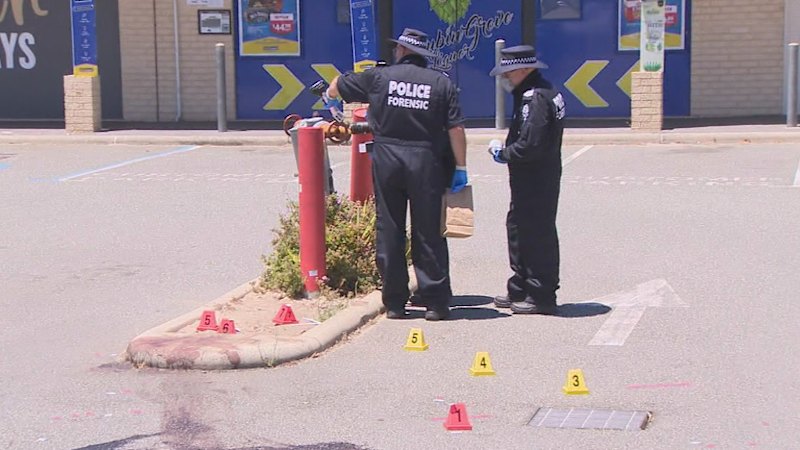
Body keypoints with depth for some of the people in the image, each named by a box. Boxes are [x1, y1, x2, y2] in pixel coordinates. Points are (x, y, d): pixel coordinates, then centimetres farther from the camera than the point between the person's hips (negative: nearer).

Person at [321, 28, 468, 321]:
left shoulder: (380, 77, 6)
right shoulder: (441, 83, 4)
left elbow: (337, 87, 19)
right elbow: (456, 129, -3)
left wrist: (329, 97, 42)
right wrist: (461, 168, 3)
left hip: (386, 159, 1)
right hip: (425, 162, 0)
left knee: (389, 230, 8)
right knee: (428, 233, 3)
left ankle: (394, 302, 12)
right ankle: (435, 301, 2)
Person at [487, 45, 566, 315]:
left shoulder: (535, 99, -20)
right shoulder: (543, 93, 14)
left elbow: (530, 146, -27)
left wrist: (503, 153, -12)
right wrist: (506, 151, 8)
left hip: (536, 180, -11)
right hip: (532, 179, 11)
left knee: (537, 234, -3)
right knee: (518, 227, 18)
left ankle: (541, 297, 5)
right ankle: (520, 290, 29)